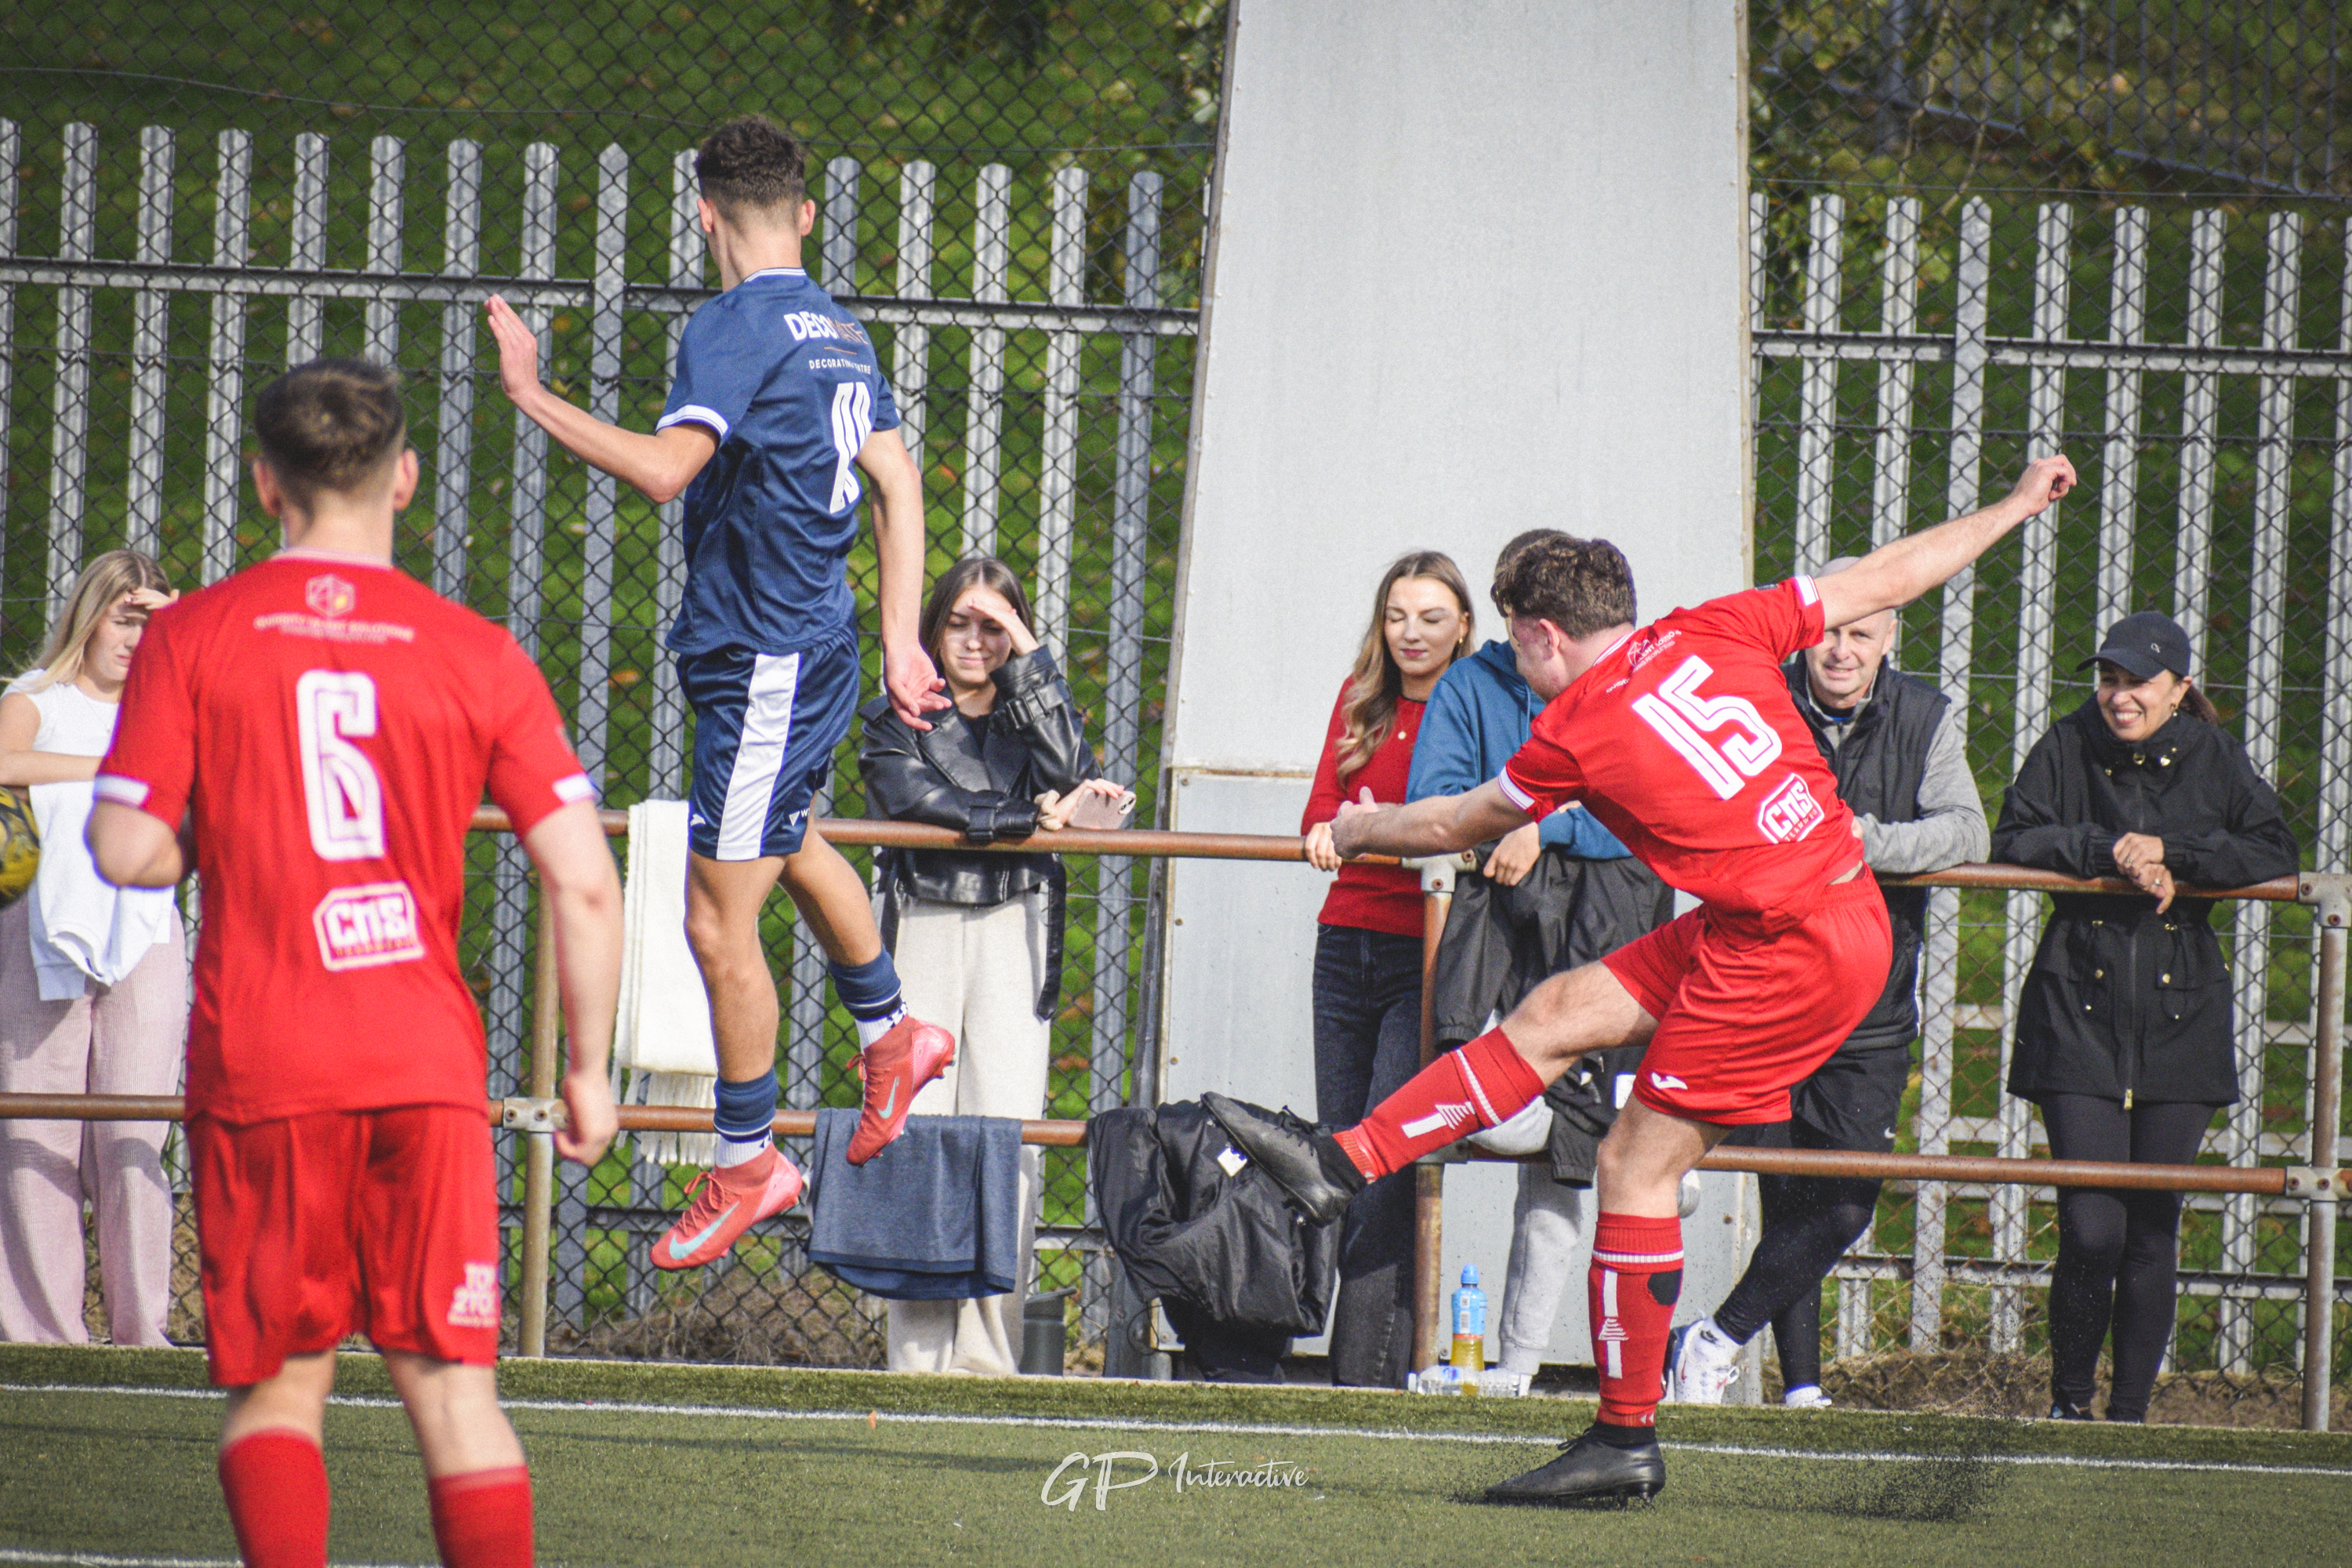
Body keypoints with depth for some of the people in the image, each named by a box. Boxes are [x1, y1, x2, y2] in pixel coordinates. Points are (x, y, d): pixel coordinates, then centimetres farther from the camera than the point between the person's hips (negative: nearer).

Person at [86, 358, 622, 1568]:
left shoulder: (191, 638, 0)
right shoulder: (477, 656, 3)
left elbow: (129, 854, -5)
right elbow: (584, 885, -2)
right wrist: (589, 1070, 7)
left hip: (258, 1064, -1)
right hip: (427, 1062, 1)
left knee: (277, 1387, 8)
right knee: (452, 1385, 5)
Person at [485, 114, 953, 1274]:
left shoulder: (736, 328, -17)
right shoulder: (836, 332, 10)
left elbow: (665, 468, -29)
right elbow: (897, 482, 11)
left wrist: (533, 398, -24)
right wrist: (899, 640, 13)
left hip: (763, 660, -9)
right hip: (818, 639, 9)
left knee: (719, 919, -3)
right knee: (786, 844, 33)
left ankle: (747, 1166, 5)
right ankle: (889, 1035, 50)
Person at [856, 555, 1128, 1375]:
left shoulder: (1034, 709, 17)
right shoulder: (897, 719, 12)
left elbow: (1067, 772, -5)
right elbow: (912, 797, -8)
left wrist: (1028, 658, -2)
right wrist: (1036, 814, -9)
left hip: (1013, 934, 1)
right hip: (922, 929, -1)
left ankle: (988, 1349, -11)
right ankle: (919, 1347, -10)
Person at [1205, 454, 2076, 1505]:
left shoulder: (1575, 729, -9)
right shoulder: (1713, 632, 5)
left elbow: (1458, 826, 10)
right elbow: (1888, 579, 9)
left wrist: (1361, 832, 30)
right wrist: (2018, 506, 22)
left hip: (1788, 957, -9)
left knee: (1638, 1163, -1)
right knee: (1558, 1013, 11)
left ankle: (1627, 1440, 3)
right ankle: (1338, 1165, 14)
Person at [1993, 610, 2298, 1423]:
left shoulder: (2213, 759, 4)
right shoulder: (2068, 748, 2)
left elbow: (2276, 854, -4)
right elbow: (2012, 845, -3)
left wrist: (2169, 852, -14)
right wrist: (2108, 850, -15)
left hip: (2179, 1019, 2)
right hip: (2079, 1014, -2)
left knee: (2152, 1233, 4)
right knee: (2091, 1229, -11)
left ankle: (2130, 1411, 16)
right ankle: (2069, 1401, 8)